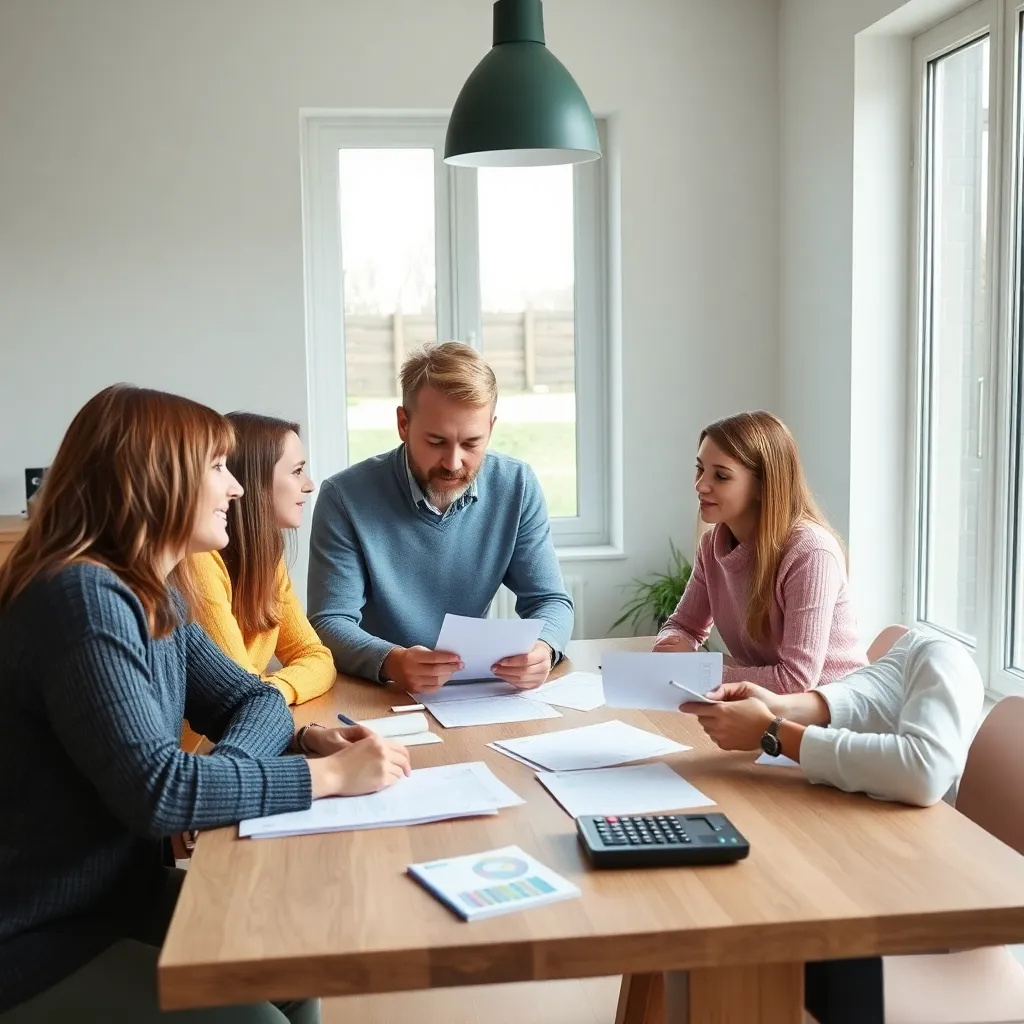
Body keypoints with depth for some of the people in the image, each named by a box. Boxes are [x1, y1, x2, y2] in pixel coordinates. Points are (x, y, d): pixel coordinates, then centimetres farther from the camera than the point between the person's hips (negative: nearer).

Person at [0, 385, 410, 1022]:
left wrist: (309, 739, -15)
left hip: (120, 899, 9)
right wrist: (329, 774, -27)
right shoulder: (84, 596, -26)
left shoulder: (156, 596, 5)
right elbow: (155, 790, -33)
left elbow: (250, 699, 9)